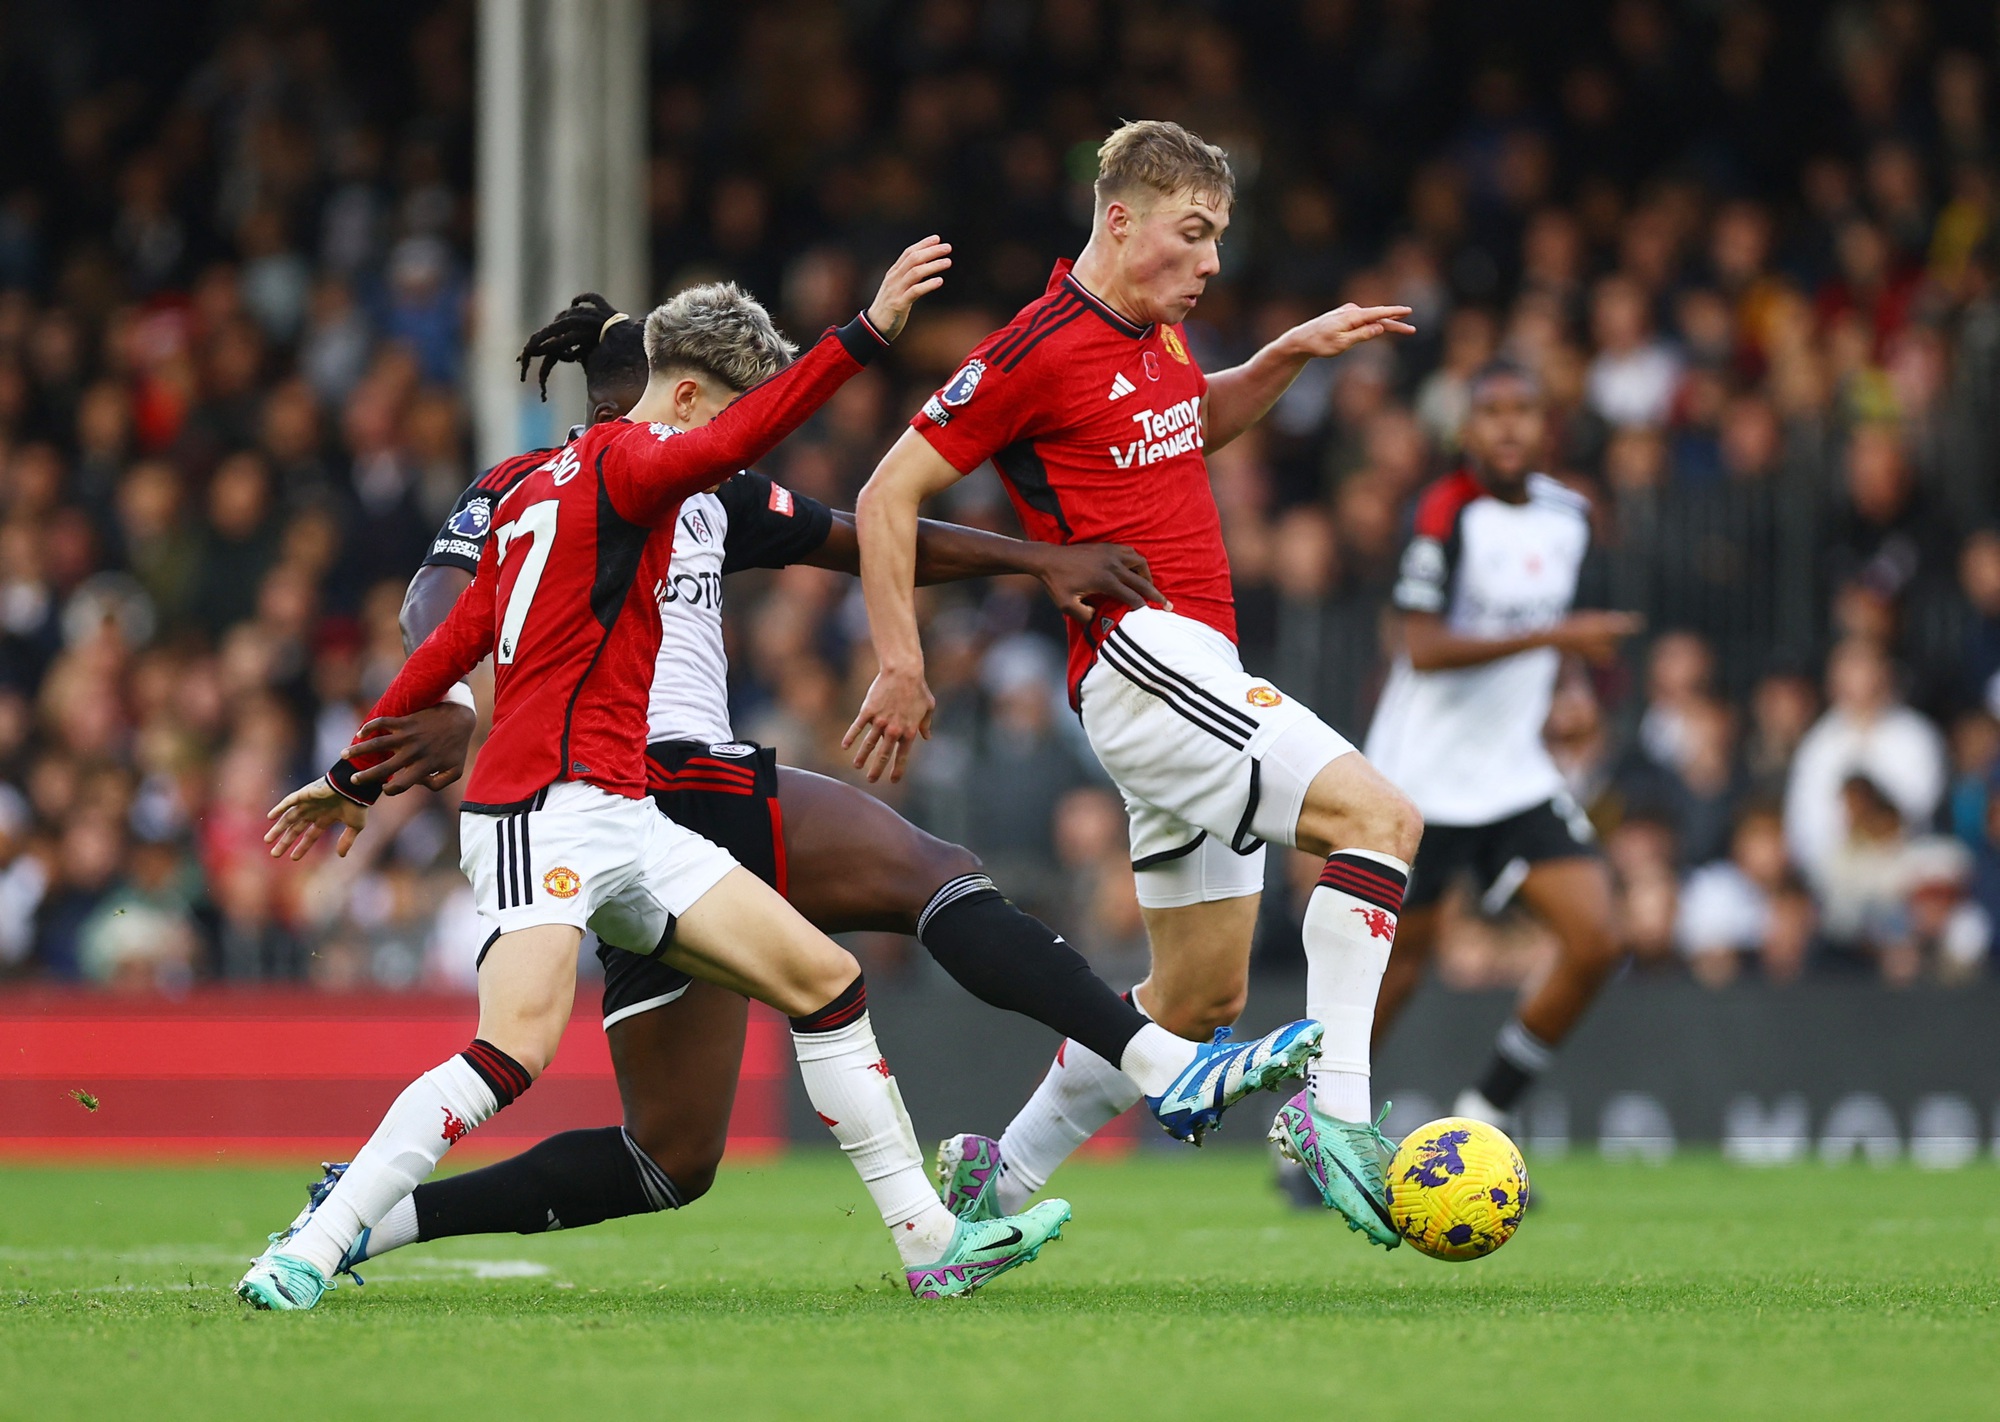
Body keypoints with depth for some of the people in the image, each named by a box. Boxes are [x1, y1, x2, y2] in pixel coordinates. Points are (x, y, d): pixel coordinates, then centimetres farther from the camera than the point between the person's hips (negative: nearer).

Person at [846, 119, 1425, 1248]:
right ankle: (1335, 1112, -26)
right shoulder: (1039, 350, -10)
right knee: (1382, 817, -23)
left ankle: (997, 1179, 22)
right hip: (1143, 657, -9)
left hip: (1197, 669, 9)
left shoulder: (1160, 335, 15)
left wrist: (1290, 357, 21)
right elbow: (889, 495, -7)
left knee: (1202, 995, 12)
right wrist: (903, 668, -10)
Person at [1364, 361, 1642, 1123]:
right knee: (1400, 959, 1)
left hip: (1515, 772, 6)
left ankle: (1477, 1126, 4)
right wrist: (1552, 637, -27)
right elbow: (1424, 649, -23)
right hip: (1423, 774, -6)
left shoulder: (1568, 516, 6)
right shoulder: (1448, 512, -14)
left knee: (1594, 945, -9)